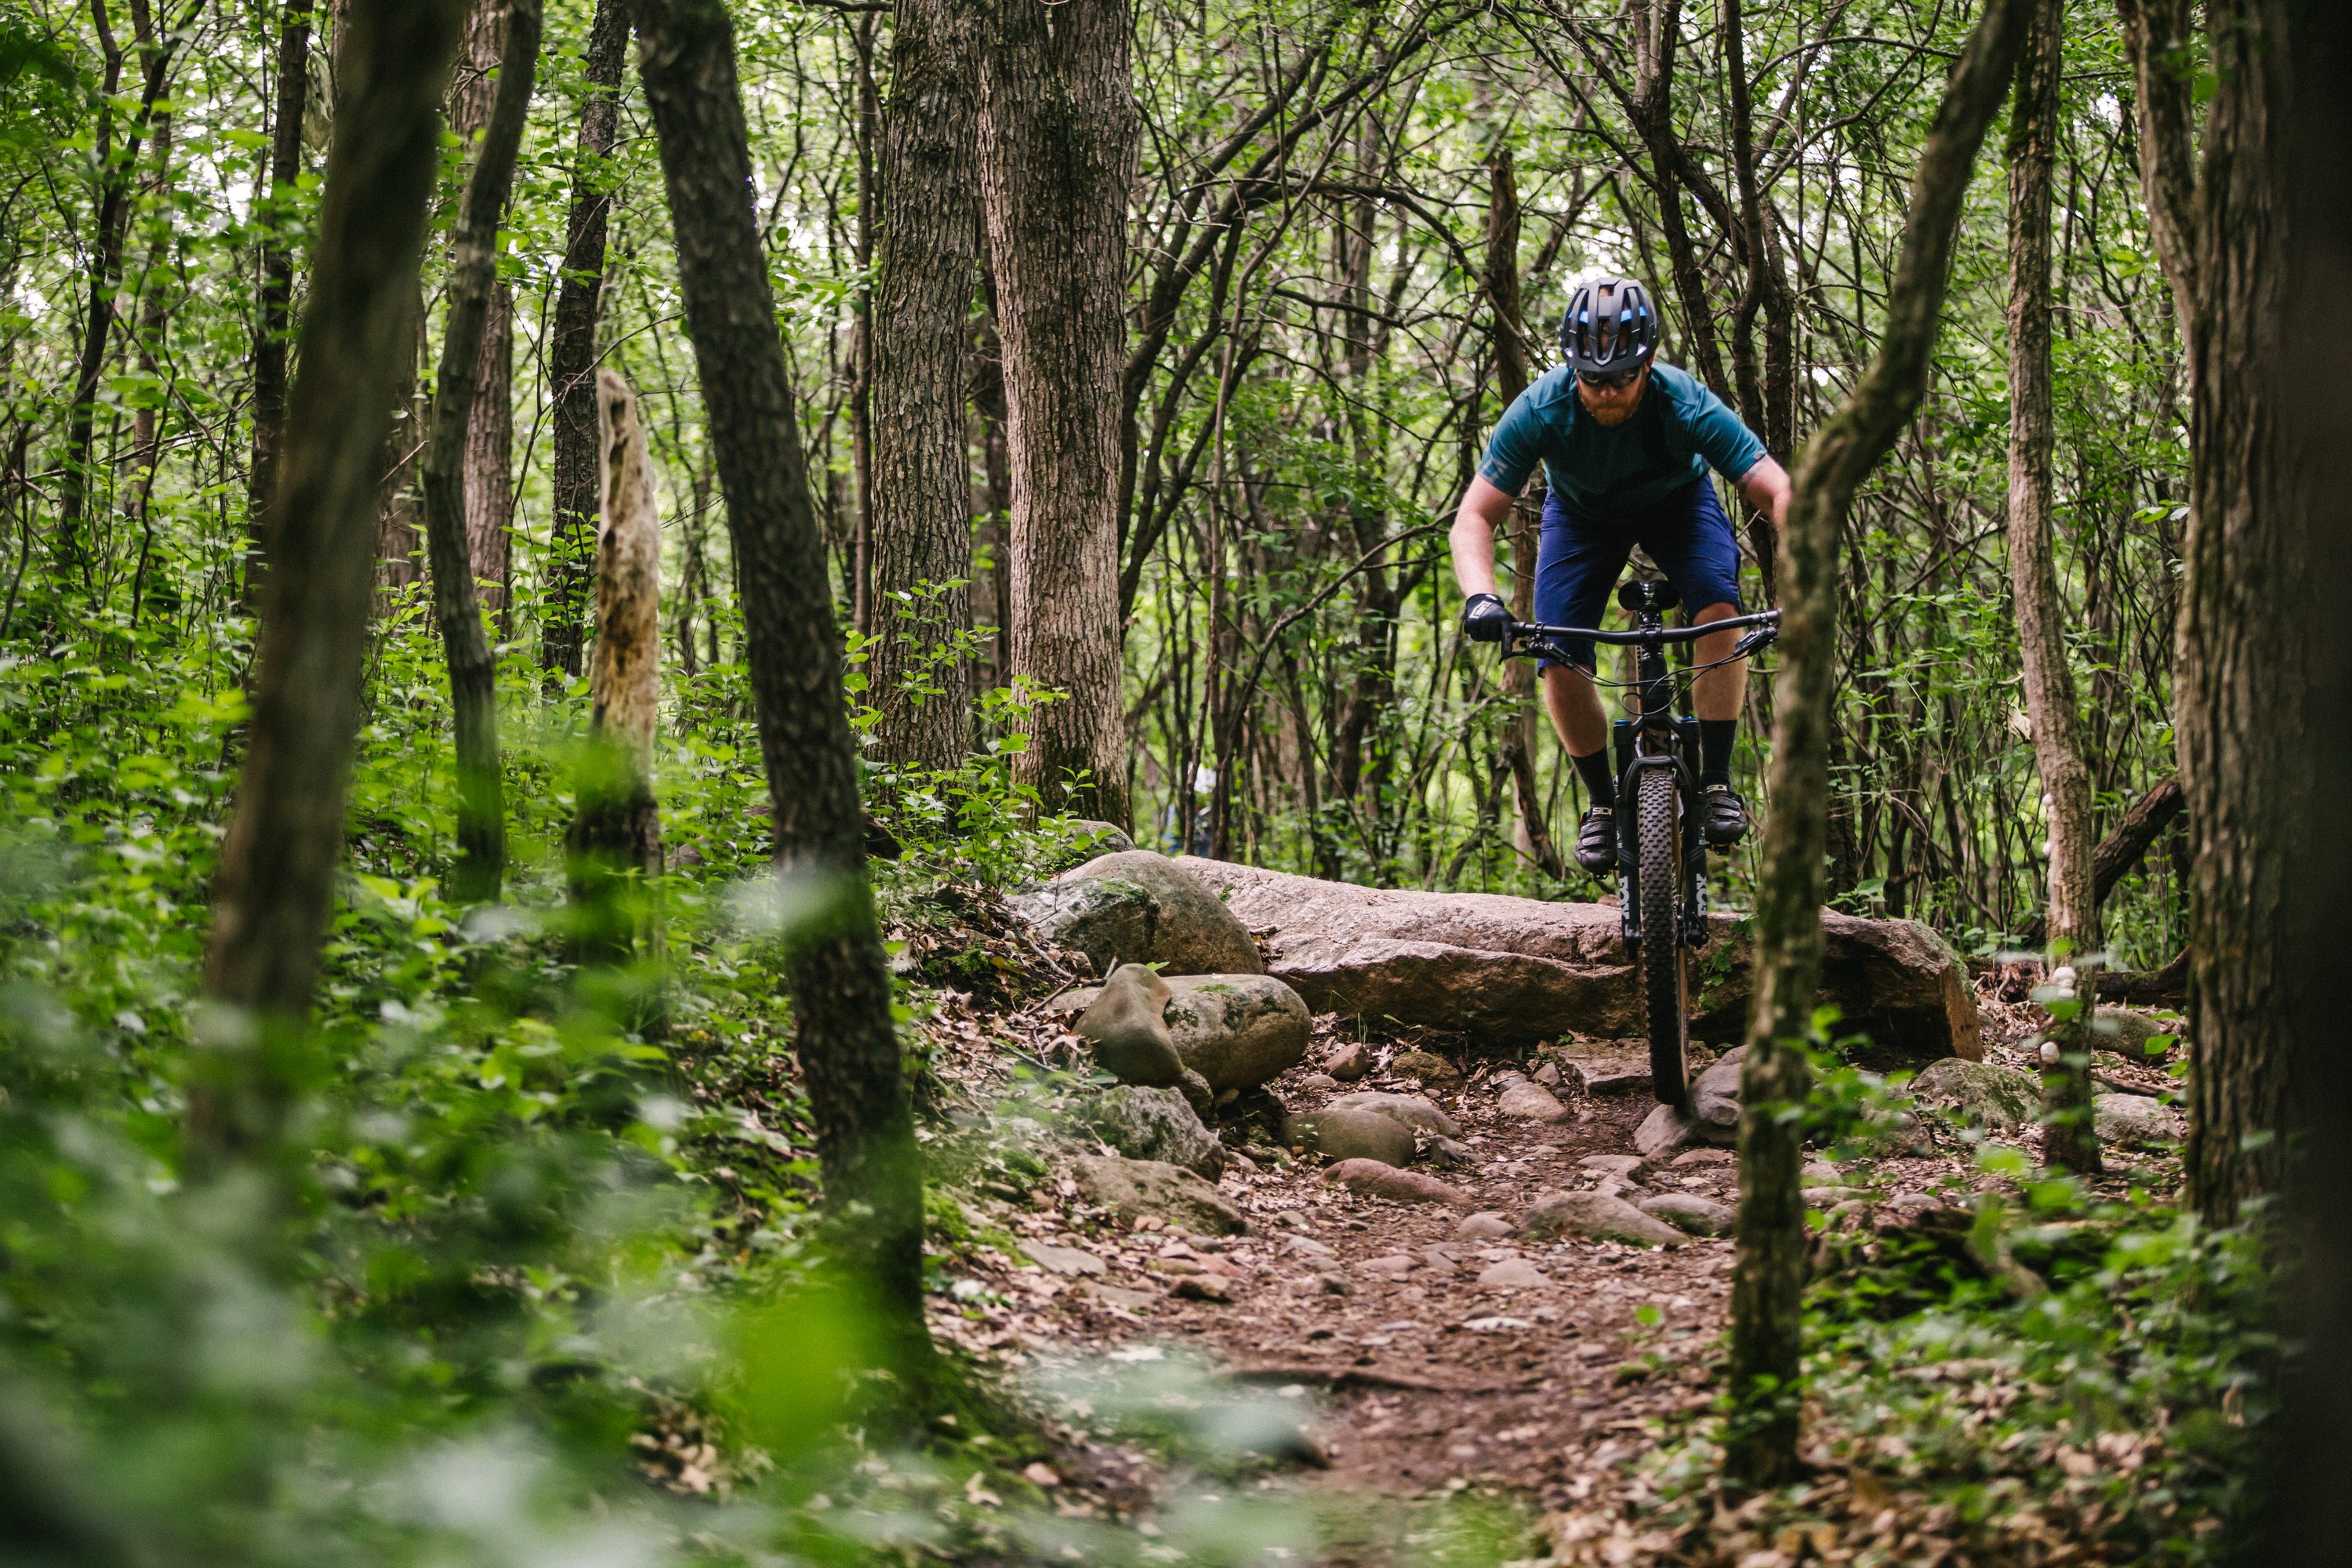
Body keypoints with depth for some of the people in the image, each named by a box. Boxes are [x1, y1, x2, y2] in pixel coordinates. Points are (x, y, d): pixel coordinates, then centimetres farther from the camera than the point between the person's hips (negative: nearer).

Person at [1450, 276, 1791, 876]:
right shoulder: (1541, 410, -34)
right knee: (1560, 667, -16)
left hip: (1676, 501, -1)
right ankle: (1604, 803, 7)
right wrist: (1479, 595, -51)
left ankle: (1716, 781, -17)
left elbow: (1777, 491, -39)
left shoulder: (1685, 404, -36)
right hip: (1581, 512, 1)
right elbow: (1475, 516, -32)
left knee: (1719, 605, -30)